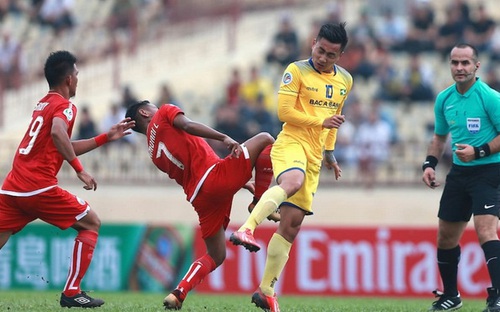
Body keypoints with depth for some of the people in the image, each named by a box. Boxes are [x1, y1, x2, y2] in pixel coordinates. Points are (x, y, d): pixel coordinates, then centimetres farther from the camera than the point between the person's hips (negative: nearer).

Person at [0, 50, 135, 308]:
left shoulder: (42, 104, 24)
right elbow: (57, 134, -27)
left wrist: (107, 137, 32)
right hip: (39, 187, -8)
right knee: (91, 224, 7)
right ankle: (72, 292, 0)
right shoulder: (64, 106, -3)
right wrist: (80, 171, -23)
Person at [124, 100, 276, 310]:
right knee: (265, 140, 5)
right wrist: (224, 138, -22)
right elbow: (188, 126, -11)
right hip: (218, 176, -7)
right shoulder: (164, 113, 12)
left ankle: (178, 294, 2)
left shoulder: (154, 153, 28)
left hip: (199, 197, 7)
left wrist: (242, 183, 28)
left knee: (215, 256, 20)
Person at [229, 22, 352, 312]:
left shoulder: (345, 81, 14)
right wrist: (321, 122, -11)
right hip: (291, 143, -6)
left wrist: (329, 152, 28)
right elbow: (284, 111, -11)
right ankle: (247, 229, -53)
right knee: (292, 181, -41)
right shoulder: (297, 71, -5)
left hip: (314, 156, 6)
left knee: (292, 223, 4)